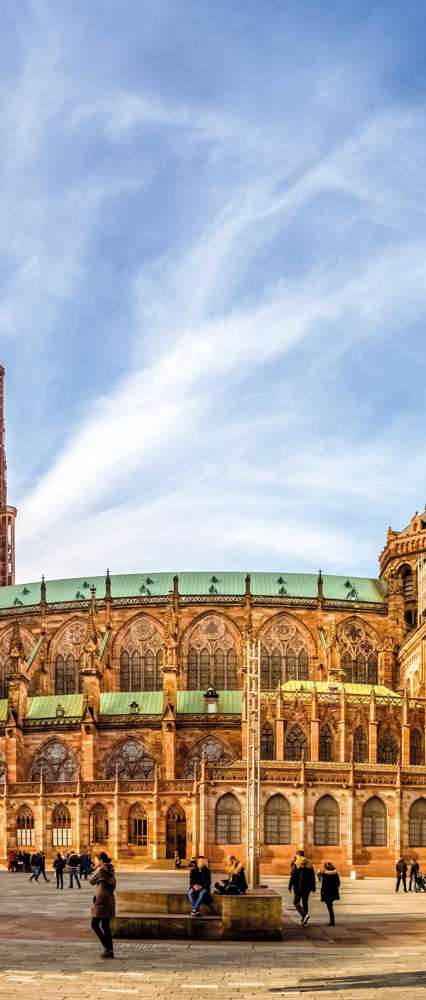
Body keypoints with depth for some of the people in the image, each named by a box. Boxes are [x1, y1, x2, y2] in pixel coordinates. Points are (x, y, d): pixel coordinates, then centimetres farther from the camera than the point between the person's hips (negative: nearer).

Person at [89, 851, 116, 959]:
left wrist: (95, 869, 8)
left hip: (101, 901, -8)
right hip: (110, 901, 8)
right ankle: (110, 951, 11)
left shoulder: (101, 870, -12)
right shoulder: (111, 870, 11)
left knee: (95, 925, -1)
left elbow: (91, 881, -1)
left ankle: (107, 947, -10)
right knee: (106, 926, 12)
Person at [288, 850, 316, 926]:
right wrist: (313, 887, 15)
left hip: (298, 887, -5)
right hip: (307, 887, 5)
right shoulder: (309, 865, 8)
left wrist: (290, 886, -5)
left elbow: (292, 877, -11)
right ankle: (304, 921, 12)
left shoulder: (296, 864, -8)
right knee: (305, 903, 12)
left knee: (296, 902, 4)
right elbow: (313, 877, 10)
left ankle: (305, 914, -18)